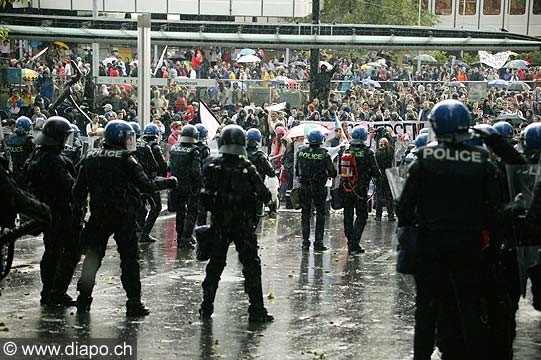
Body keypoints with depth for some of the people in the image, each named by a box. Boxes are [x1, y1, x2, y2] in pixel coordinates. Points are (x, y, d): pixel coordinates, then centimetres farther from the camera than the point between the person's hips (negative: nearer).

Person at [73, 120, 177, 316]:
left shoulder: (90, 157, 6)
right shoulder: (125, 160, -10)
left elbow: (79, 188, 9)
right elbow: (146, 185, -13)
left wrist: (77, 210, 19)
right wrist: (169, 182, 0)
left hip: (98, 216, 5)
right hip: (123, 215, -5)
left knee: (93, 256, 14)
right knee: (130, 259, 1)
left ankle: (83, 299, 14)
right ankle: (134, 302, 0)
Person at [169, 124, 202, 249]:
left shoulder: (173, 148, 3)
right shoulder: (194, 151, -14)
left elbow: (170, 167, 8)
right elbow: (196, 170, -19)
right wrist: (199, 183, -8)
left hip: (176, 186, 5)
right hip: (190, 186, -5)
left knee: (180, 212, 16)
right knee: (192, 212, 2)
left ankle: (180, 238, 21)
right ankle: (186, 239, -7)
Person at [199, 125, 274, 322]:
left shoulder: (213, 167, -4)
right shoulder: (247, 168, -11)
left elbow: (205, 196, -4)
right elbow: (264, 195, -11)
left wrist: (214, 209, 12)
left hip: (219, 224, 3)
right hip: (244, 224, -3)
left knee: (215, 264, 14)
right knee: (251, 265, 4)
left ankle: (206, 307, 17)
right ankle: (256, 309, 2)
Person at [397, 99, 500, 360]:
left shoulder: (424, 160, -8)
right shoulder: (482, 162, -5)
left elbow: (406, 203, -6)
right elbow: (493, 206, -2)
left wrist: (407, 226, 9)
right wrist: (480, 228, 13)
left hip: (431, 241, -1)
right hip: (469, 242, 1)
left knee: (428, 303, 9)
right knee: (470, 305, 10)